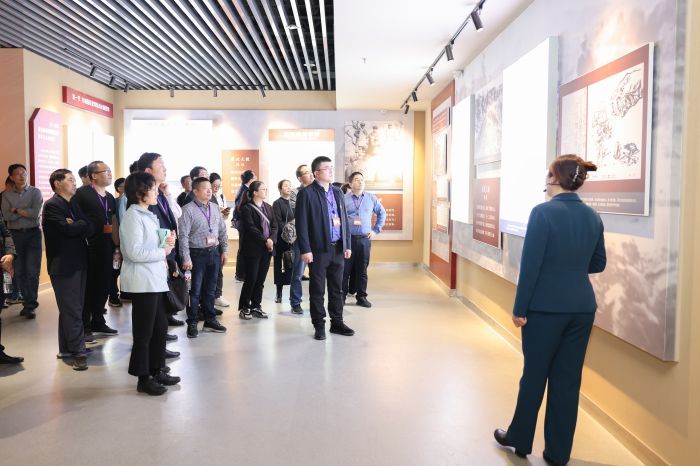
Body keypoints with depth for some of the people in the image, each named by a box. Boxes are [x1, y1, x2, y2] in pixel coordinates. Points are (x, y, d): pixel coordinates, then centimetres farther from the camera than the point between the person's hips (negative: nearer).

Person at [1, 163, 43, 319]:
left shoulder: (35, 192, -1)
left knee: (32, 271, -4)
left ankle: (30, 305, 4)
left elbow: (35, 213, -14)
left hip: (33, 234, -3)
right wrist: (26, 211, -11)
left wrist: (16, 210, -8)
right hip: (15, 235, 3)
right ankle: (29, 302, 20)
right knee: (20, 271, 8)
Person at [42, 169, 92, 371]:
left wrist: (76, 225, -15)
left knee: (71, 308, 13)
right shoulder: (52, 205, -9)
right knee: (72, 310, -4)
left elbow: (89, 229, 3)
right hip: (64, 265, -8)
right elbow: (68, 229, -21)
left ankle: (67, 348, 22)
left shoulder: (73, 204, 15)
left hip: (78, 263, 8)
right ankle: (78, 351, 2)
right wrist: (82, 224, -3)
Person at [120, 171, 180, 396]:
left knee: (160, 327, 14)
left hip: (156, 279, 9)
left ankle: (157, 371, 26)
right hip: (143, 282, -9)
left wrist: (166, 241, 5)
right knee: (144, 331, 1)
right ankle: (144, 378, 12)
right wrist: (162, 252, -12)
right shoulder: (133, 217, -13)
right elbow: (135, 252, -21)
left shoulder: (148, 215, 15)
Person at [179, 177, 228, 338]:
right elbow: (183, 236, -13)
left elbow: (222, 231, 15)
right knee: (195, 290, 1)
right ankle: (192, 323, 13)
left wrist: (224, 250, 10)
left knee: (210, 289, 15)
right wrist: (186, 258, -16)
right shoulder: (188, 210, -9)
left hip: (214, 252, 6)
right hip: (197, 254, -5)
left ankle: (210, 320, 26)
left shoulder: (214, 208, 9)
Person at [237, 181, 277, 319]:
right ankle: (244, 307, 11)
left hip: (267, 249, 6)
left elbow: (274, 225, 8)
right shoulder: (247, 208, -6)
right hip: (253, 249, -6)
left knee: (261, 279, 8)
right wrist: (265, 240, -16)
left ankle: (256, 306, 18)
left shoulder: (268, 207, 14)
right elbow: (251, 228, -14)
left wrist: (271, 239, -8)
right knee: (251, 279, -2)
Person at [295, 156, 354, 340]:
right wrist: (305, 250, -14)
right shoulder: (306, 193, -7)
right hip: (319, 249, -6)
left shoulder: (337, 192, 12)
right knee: (317, 290, 5)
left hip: (337, 248, 6)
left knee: (337, 288, 13)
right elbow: (301, 224, -10)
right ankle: (319, 325, 16)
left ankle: (337, 322, 25)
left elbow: (344, 219, 14)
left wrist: (347, 244, 10)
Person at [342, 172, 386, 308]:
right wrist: (351, 222, -13)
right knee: (345, 269, 2)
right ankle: (342, 296, 12)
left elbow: (382, 213, 17)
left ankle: (361, 297, 17)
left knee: (362, 269, 8)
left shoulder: (371, 198, 7)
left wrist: (376, 230, 11)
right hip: (348, 239, -2)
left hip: (365, 239, 3)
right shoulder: (344, 199, -3)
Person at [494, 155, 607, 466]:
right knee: (568, 379, 12)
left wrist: (519, 308, -8)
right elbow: (598, 264, 14)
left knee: (534, 375, 10)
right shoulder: (593, 217, 5)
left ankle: (520, 439, 28)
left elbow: (530, 265, -15)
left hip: (546, 307, -5)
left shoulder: (543, 212, -14)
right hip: (582, 307, 5)